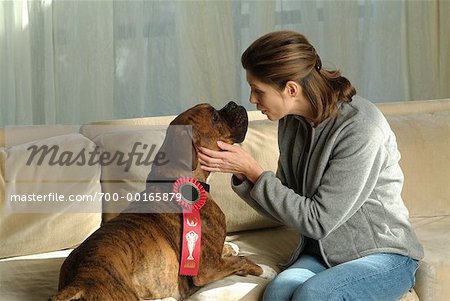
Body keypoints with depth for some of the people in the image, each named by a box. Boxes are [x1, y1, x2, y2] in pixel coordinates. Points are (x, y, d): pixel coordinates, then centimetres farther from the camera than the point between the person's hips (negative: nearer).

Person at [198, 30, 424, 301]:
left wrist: (254, 171, -18)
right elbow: (286, 206, 5)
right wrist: (242, 174, -12)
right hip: (323, 252, 5)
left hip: (383, 255, -4)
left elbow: (318, 220, -20)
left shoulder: (360, 129, -22)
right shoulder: (292, 121, 0)